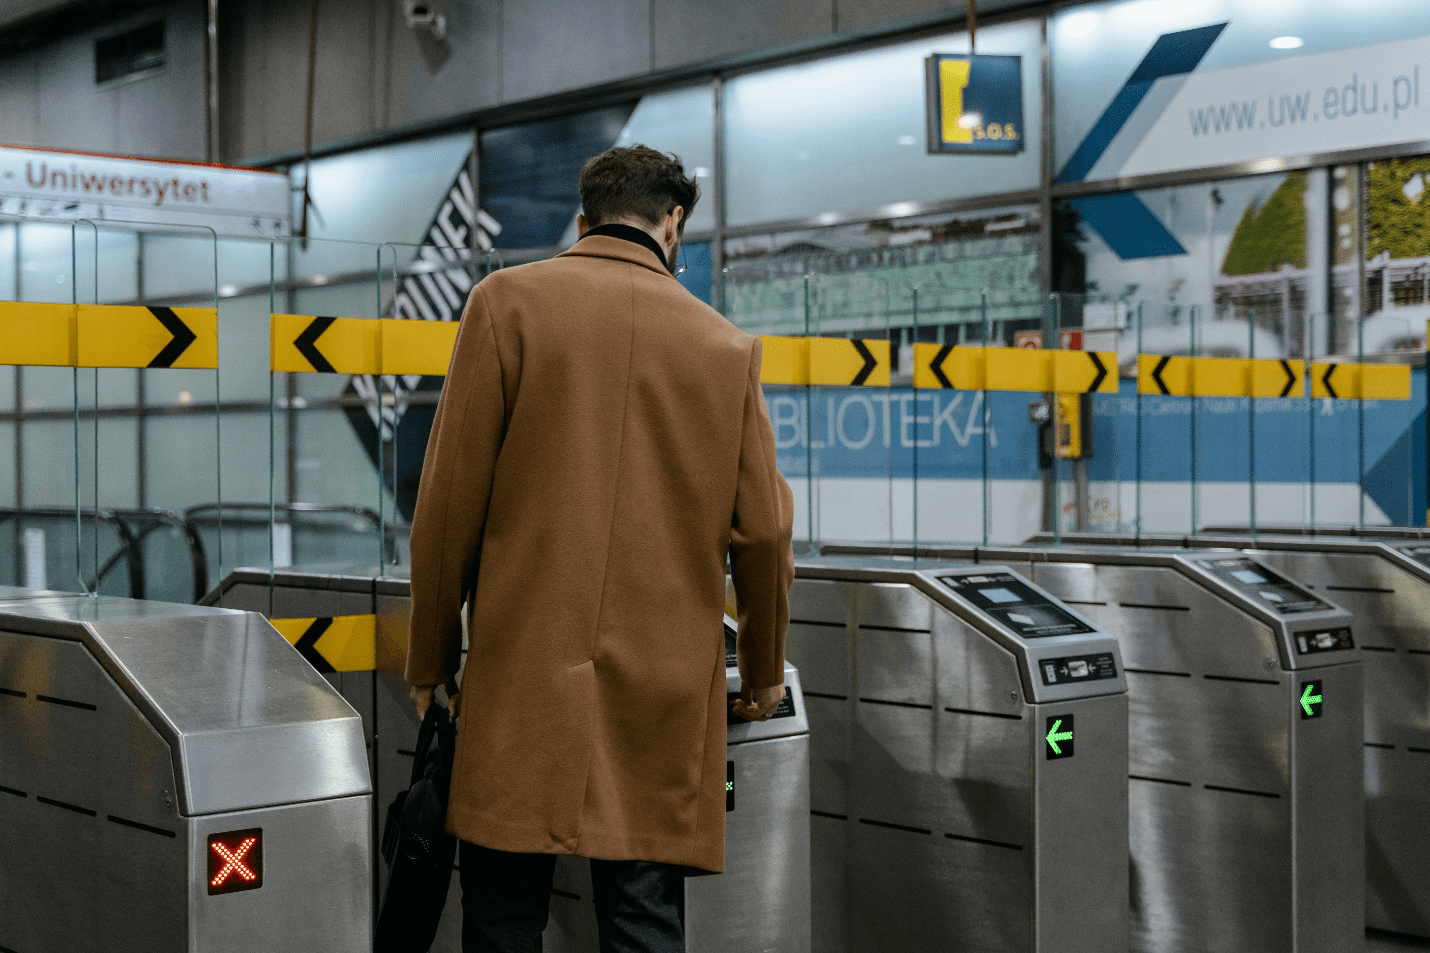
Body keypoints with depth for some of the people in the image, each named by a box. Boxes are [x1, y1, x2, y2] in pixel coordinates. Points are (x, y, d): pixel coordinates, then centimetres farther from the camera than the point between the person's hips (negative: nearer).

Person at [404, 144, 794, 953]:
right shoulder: (727, 345, 7)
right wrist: (764, 673, 22)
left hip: (524, 670, -2)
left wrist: (430, 656, 8)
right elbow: (764, 529, 8)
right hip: (666, 685, 2)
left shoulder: (510, 301, 2)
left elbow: (453, 498, -2)